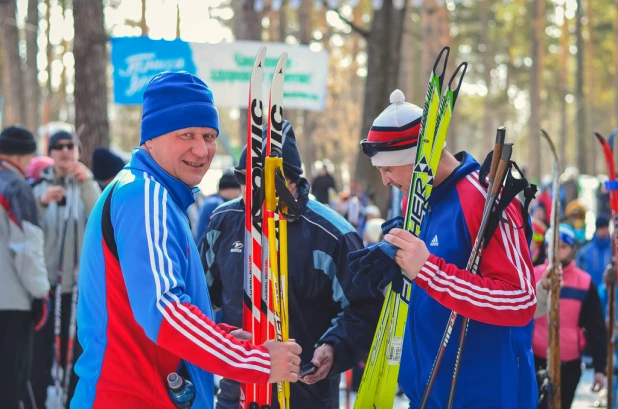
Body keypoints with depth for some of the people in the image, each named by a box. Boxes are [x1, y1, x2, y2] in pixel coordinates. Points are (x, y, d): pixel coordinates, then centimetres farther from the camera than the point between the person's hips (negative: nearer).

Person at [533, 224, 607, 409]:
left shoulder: (585, 283, 0)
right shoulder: (532, 277, -1)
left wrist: (599, 367, -1)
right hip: (535, 361, -1)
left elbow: (596, 329, 2)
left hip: (569, 365, 1)